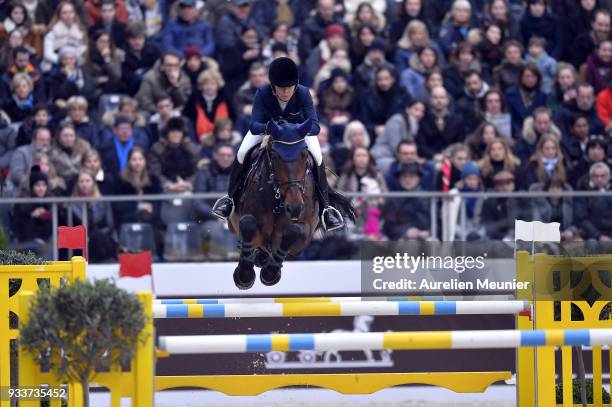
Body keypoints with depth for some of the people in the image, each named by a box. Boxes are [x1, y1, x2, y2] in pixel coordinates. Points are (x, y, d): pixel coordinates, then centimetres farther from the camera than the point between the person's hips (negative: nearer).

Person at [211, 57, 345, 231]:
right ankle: (231, 198, 7)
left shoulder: (303, 93, -36)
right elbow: (254, 125, -38)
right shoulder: (263, 93, -34)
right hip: (267, 126, 1)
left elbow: (314, 126, -40)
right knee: (242, 154, -17)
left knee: (318, 158, -22)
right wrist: (268, 127, -61)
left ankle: (326, 208, -6)